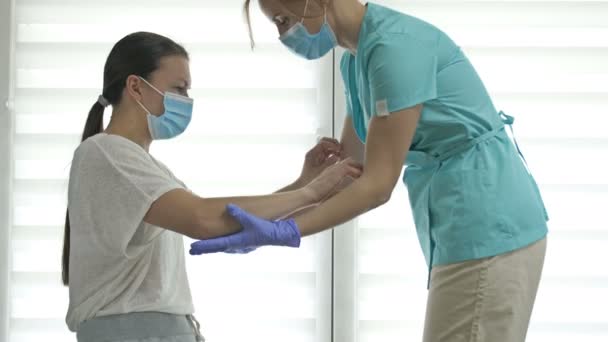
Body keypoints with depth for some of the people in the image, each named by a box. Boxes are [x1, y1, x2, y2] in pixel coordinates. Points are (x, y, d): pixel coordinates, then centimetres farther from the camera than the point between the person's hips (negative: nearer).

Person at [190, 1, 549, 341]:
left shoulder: (395, 44, -19)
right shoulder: (357, 60, 11)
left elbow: (378, 184, -20)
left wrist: (278, 231, -22)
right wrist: (257, 214, 11)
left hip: (486, 230, -10)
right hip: (475, 230, 10)